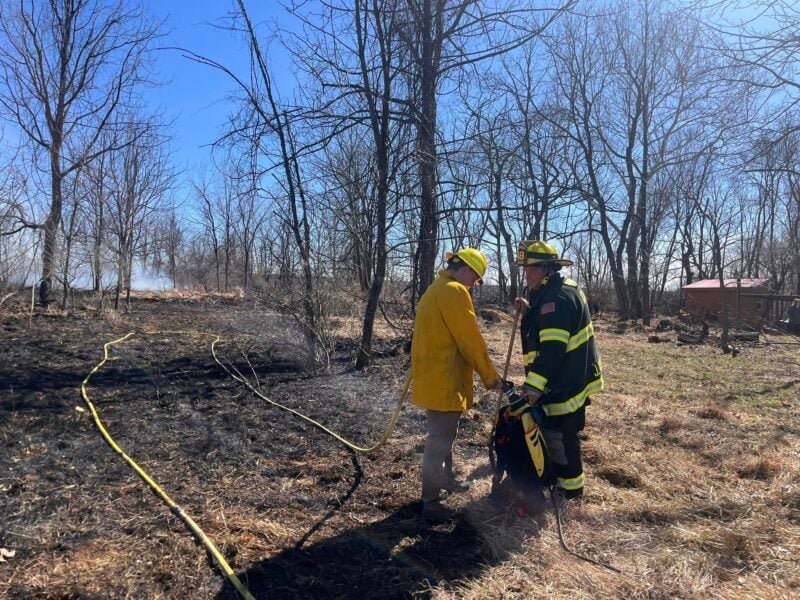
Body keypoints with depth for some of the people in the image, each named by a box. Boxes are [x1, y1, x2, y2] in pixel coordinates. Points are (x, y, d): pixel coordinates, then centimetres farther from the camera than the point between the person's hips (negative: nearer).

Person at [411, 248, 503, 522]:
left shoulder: (434, 290, 15)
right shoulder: (455, 292, -17)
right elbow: (471, 341, -17)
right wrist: (491, 377, -7)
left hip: (432, 377, 10)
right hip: (444, 381, -10)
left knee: (443, 435, 24)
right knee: (439, 441, -1)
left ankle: (446, 479, 41)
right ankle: (430, 503, 9)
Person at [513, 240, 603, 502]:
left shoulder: (558, 298, -22)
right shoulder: (550, 293, 12)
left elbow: (552, 349, -29)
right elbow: (545, 326, 24)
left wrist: (534, 385, -31)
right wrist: (529, 310, 7)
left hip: (566, 383, -11)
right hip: (564, 379, 11)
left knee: (559, 434, 0)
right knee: (555, 430, 21)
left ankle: (570, 487, 15)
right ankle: (561, 478, 36)